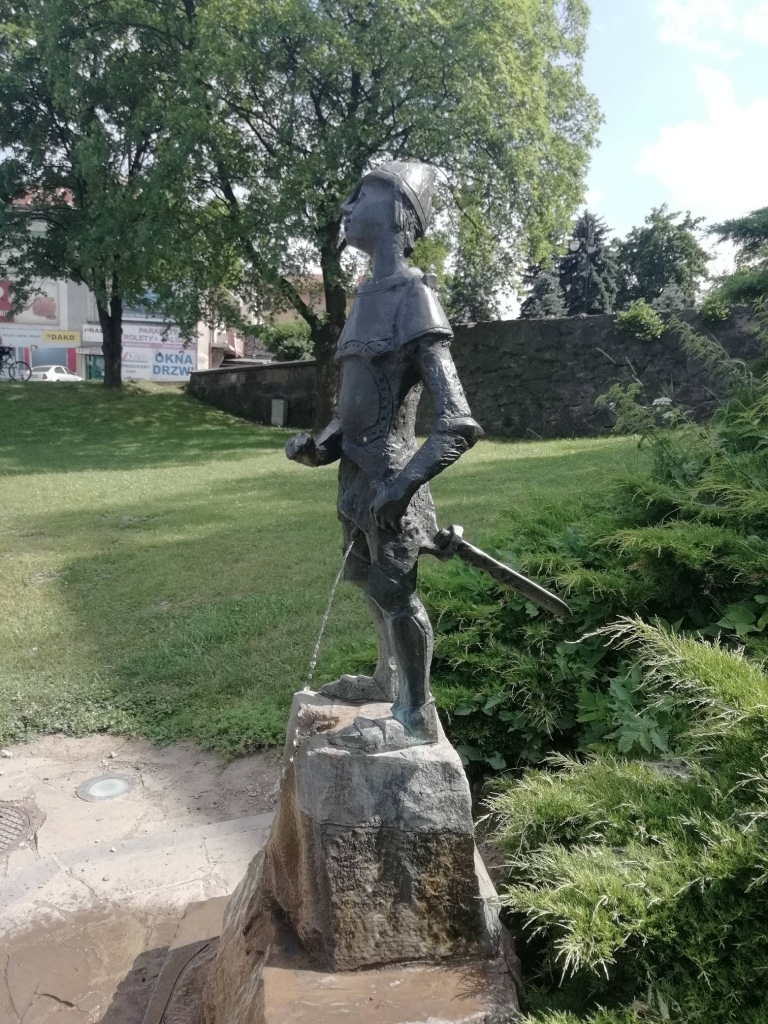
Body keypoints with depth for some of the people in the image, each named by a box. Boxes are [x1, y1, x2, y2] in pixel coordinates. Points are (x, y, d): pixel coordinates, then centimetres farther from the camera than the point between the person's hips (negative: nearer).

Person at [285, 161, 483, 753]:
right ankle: (387, 679, 42)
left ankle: (415, 716, 16)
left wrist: (404, 482, -27)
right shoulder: (369, 297, 13)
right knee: (370, 581, 21)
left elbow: (459, 424, -22)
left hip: (387, 475, -9)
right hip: (357, 471, 9)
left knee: (397, 592, -1)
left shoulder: (413, 296, -14)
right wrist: (319, 442, 5)